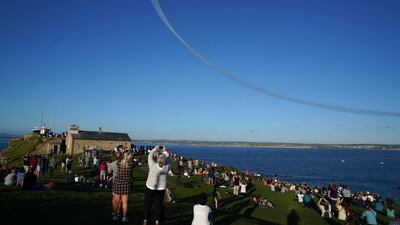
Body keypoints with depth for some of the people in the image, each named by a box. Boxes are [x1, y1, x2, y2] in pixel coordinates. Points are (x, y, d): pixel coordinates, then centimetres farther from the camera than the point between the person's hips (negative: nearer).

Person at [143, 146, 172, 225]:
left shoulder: (153, 166, -24)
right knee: (159, 205, 15)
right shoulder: (167, 167, -18)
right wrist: (165, 151, 13)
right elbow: (168, 158, 1)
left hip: (150, 188, -1)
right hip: (161, 189, 2)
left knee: (147, 204, 15)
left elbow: (150, 156, -8)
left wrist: (155, 149, 6)